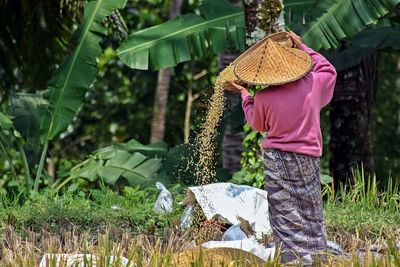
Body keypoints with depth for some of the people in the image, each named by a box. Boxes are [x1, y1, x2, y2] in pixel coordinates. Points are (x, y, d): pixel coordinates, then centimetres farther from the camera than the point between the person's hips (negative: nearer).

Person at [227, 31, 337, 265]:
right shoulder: (312, 84, -7)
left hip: (278, 161, -2)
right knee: (312, 217, 11)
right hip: (308, 159, 2)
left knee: (287, 219, 1)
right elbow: (328, 70, 16)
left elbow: (258, 124, 10)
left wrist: (244, 94, 20)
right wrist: (303, 47, 19)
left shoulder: (264, 97, -11)